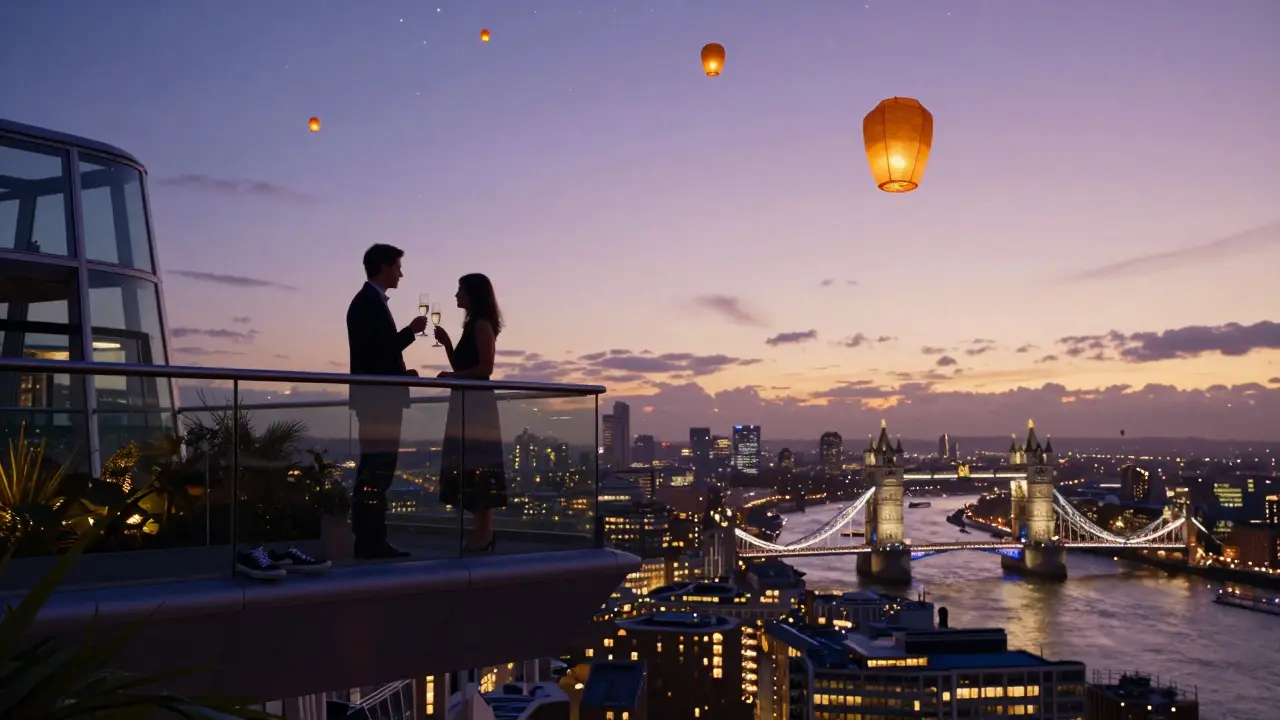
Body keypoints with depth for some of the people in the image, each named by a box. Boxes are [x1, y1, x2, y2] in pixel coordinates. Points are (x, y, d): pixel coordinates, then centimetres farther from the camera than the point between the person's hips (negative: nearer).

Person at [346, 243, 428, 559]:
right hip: (376, 399, -11)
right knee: (375, 471, -9)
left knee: (378, 470, 11)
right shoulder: (368, 302, -13)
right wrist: (411, 331, -12)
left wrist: (402, 372, 13)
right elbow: (376, 351, -20)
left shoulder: (371, 301, 19)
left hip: (381, 398, 11)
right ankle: (368, 541, -7)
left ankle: (373, 540, 15)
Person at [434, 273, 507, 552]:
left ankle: (484, 531, -7)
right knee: (469, 464, 8)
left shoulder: (482, 324, -8)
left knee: (476, 464, -10)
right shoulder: (472, 325, 19)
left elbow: (485, 367, -16)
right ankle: (481, 530, 12)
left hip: (477, 402, -10)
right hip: (467, 402, 10)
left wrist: (452, 376, -16)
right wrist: (446, 342, 9)